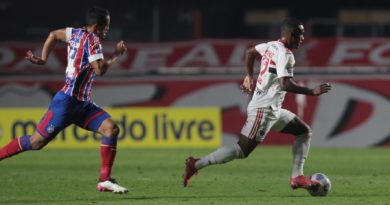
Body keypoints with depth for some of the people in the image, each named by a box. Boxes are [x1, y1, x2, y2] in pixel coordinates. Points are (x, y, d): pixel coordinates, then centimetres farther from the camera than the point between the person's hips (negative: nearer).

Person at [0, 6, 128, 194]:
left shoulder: (76, 33, 14)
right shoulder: (92, 39, -12)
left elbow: (54, 35, 27)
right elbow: (100, 70, -22)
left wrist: (43, 59, 21)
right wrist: (116, 55, -7)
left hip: (82, 103, 9)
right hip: (67, 101, -9)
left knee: (111, 128, -8)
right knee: (37, 141, -7)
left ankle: (105, 180, -10)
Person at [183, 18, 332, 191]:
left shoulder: (271, 46, 11)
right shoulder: (285, 54, -17)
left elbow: (249, 53, 27)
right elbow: (285, 84, -27)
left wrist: (249, 77, 36)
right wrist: (312, 92, -23)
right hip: (263, 110, -10)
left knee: (304, 132, 13)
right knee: (242, 151, -10)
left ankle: (297, 177, 9)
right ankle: (196, 164, -5)